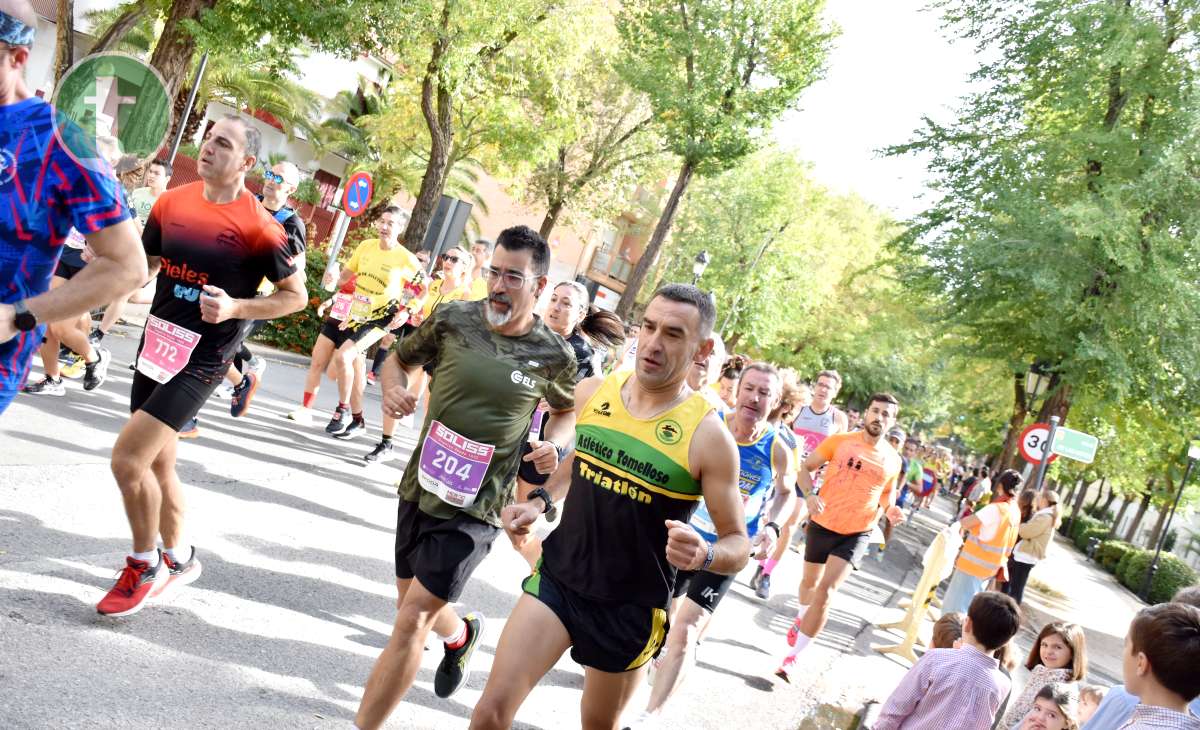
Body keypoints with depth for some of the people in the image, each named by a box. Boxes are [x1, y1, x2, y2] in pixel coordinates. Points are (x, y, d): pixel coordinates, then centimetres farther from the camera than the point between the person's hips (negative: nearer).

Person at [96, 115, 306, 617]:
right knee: (157, 463, 16)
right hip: (156, 343, 7)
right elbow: (143, 265, 16)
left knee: (127, 459, -13)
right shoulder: (172, 202, 3)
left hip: (201, 358, -7)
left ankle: (144, 565, 9)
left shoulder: (258, 225, -15)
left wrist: (236, 307, -21)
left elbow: (296, 296, -8)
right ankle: (177, 559, 37)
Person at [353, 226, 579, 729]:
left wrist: (557, 443, -10)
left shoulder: (554, 357, -10)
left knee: (412, 618, -10)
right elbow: (400, 359, 10)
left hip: (476, 505, -4)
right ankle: (461, 634, 57)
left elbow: (566, 411, 11)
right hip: (420, 486, 4)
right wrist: (393, 387, -12)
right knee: (413, 601, 22)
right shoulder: (452, 319, -7)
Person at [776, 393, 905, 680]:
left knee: (826, 591, -15)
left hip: (856, 534, 0)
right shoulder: (840, 441, -9)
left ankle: (793, 656, -7)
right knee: (810, 581, 21)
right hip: (822, 524, 1)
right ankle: (802, 618, 56)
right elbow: (805, 468, -3)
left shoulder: (893, 460, -1)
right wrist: (810, 495, -21)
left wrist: (890, 510, -5)